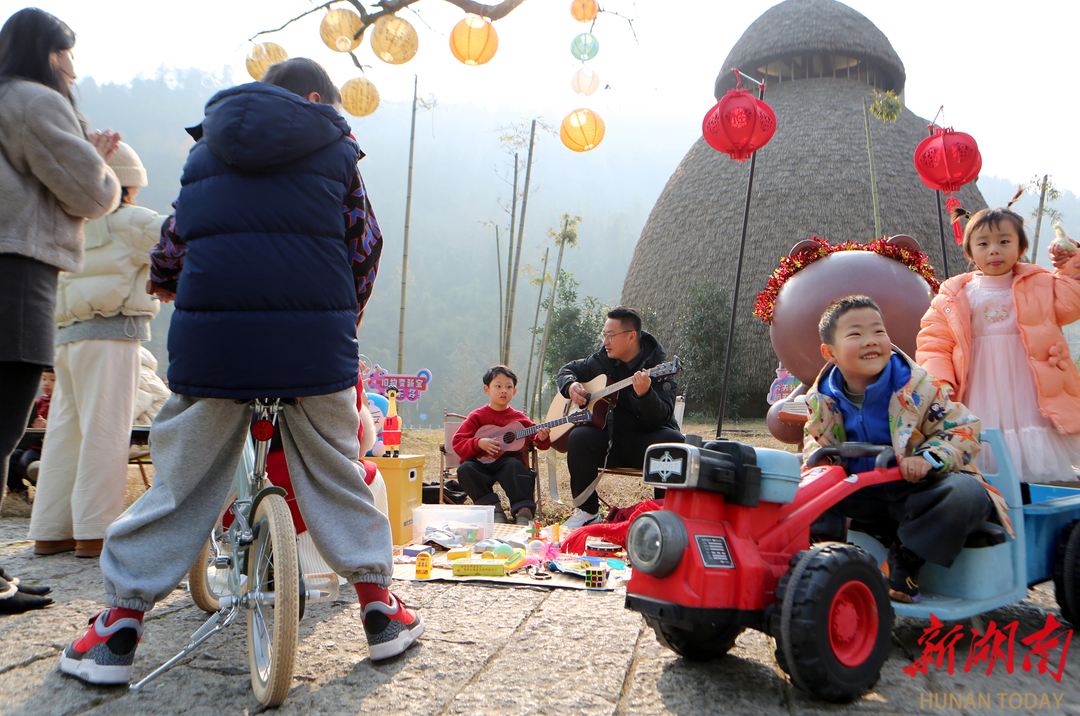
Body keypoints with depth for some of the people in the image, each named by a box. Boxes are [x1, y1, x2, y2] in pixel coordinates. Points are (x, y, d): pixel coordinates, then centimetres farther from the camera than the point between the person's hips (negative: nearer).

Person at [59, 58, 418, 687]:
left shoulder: (206, 149, 20)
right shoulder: (336, 150, 13)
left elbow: (172, 245, 22)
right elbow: (364, 247, 14)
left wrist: (168, 285, 44)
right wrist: (347, 320, 28)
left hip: (210, 330, 2)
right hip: (316, 336, -1)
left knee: (182, 478, 9)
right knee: (335, 471, 12)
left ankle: (120, 626, 12)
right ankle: (381, 608, 18)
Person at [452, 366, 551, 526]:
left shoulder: (519, 418, 9)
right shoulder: (477, 416, 5)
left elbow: (534, 438, 9)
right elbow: (458, 442, 0)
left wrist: (541, 438, -15)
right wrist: (479, 443, -18)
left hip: (508, 460, 0)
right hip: (482, 462, 0)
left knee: (514, 465, -33)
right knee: (465, 468, -29)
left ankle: (523, 510, -38)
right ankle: (494, 508, -26)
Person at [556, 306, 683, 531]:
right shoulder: (602, 360, 6)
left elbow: (662, 417, -21)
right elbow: (568, 369, 23)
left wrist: (644, 394, -41)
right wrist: (571, 385, -1)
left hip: (645, 441, -3)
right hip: (610, 439, 3)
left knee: (673, 440, -34)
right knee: (579, 436, -28)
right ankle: (586, 511, -12)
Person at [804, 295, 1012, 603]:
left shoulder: (916, 386, -12)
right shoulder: (822, 399, -3)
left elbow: (962, 428, -7)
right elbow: (816, 440, 15)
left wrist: (928, 458, -25)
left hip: (914, 490, -3)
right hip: (864, 497, 3)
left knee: (968, 495, -33)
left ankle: (906, 558, -16)